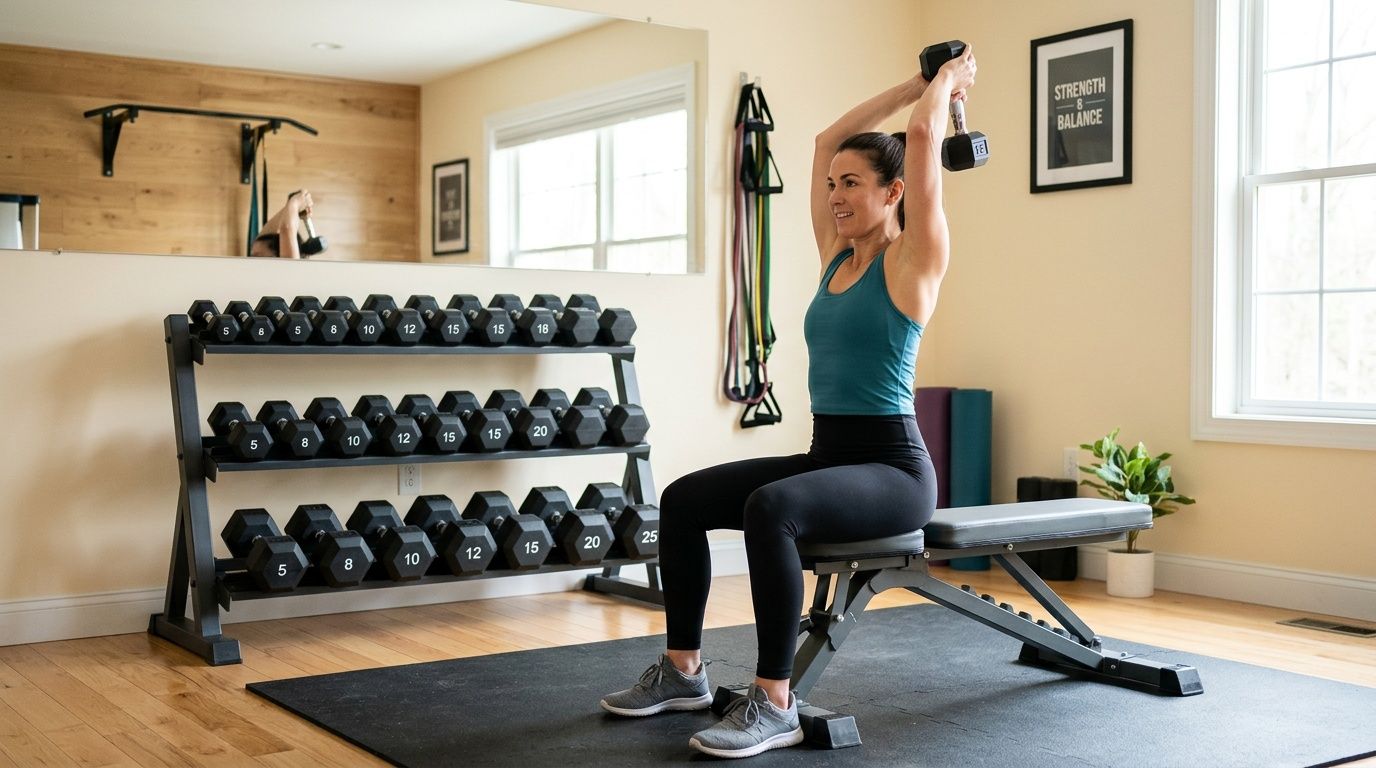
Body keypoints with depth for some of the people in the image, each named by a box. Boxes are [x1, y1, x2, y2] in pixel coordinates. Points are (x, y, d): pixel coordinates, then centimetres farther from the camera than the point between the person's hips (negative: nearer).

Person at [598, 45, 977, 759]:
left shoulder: (912, 260, -7)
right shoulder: (836, 256, 13)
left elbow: (922, 136, -12)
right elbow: (828, 140, 16)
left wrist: (950, 80, 6)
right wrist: (921, 79, 22)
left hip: (892, 468, -8)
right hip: (826, 454, 8)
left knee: (771, 507, -35)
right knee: (683, 499, -5)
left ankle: (773, 702, -27)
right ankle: (683, 669, 5)